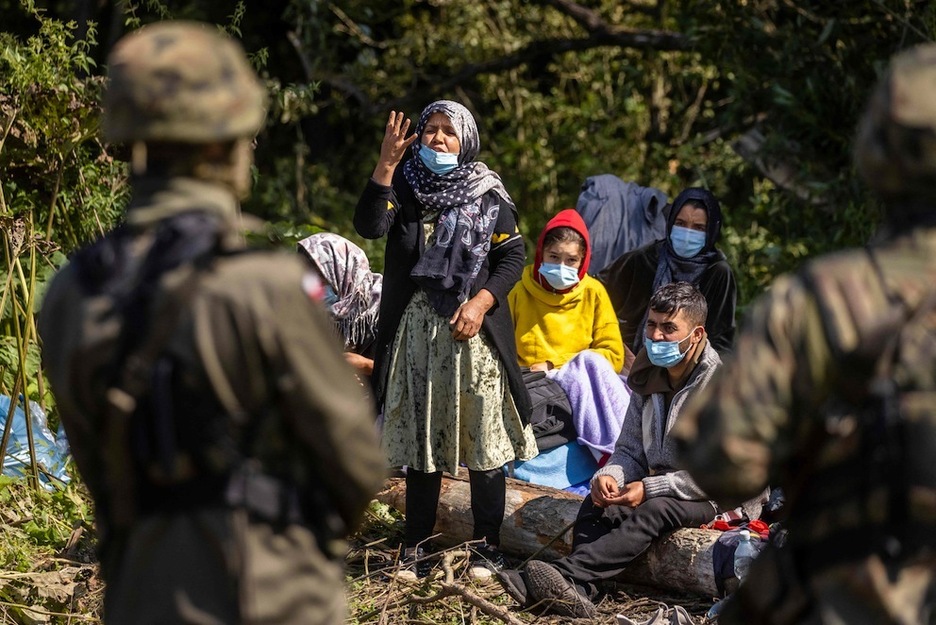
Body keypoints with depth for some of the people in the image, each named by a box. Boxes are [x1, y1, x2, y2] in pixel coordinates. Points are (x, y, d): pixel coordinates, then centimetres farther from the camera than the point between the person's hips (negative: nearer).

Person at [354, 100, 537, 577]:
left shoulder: (487, 194, 3)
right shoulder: (404, 187, 5)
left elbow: (512, 257, 2)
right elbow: (369, 227, -13)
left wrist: (481, 303, -12)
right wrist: (386, 163, -20)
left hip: (473, 329, -1)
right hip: (416, 331, 2)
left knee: (482, 435, -2)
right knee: (420, 435, 6)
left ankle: (487, 546, 5)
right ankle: (416, 546, 12)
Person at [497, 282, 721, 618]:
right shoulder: (648, 379, 9)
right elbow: (630, 449, 12)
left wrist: (649, 489, -23)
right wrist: (609, 476, -13)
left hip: (707, 497, -6)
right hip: (656, 486, 6)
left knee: (652, 512, -36)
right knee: (595, 505, -24)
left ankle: (565, 573, -52)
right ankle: (576, 591, -47)